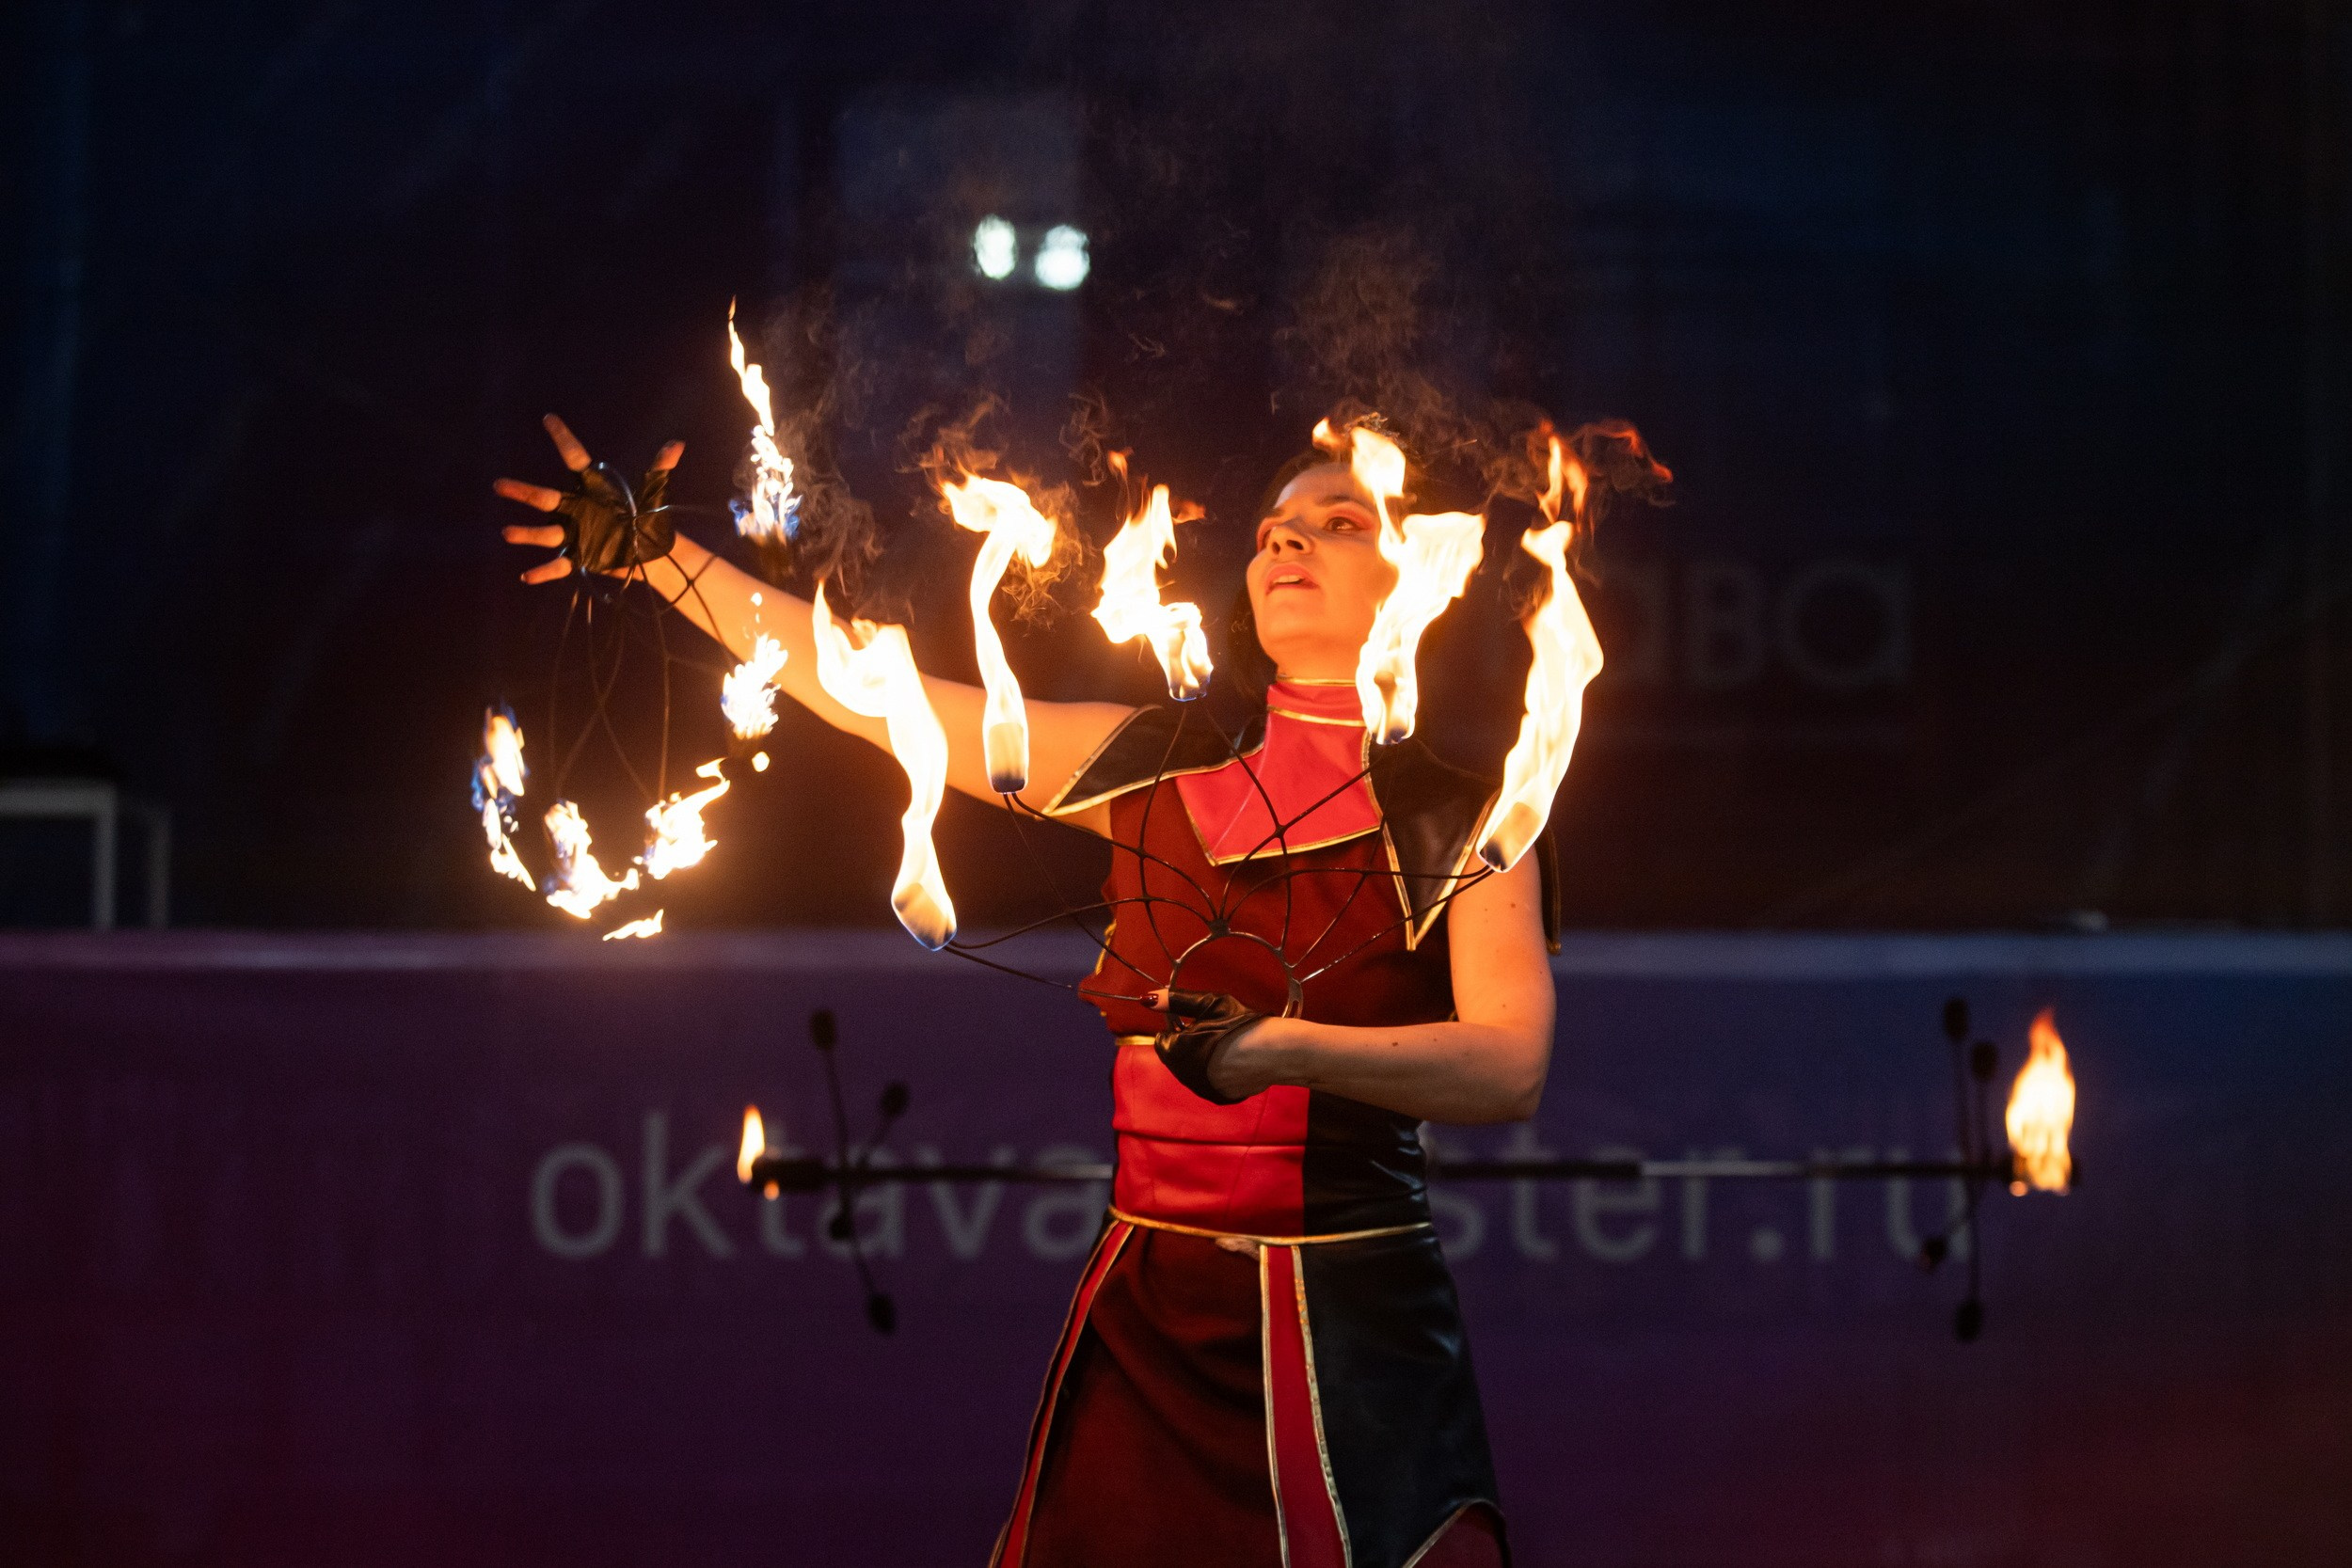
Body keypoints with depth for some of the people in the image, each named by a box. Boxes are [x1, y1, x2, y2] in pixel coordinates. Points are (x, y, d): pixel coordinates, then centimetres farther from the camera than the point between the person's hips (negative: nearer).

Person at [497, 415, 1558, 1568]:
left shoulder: (1462, 807, -1)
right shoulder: (1155, 769, 10)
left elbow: (1510, 1068, -15)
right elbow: (877, 692, 14)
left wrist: (1284, 1048, -30)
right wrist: (655, 558, 14)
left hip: (1344, 1318, -4)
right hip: (1143, 1310, 4)